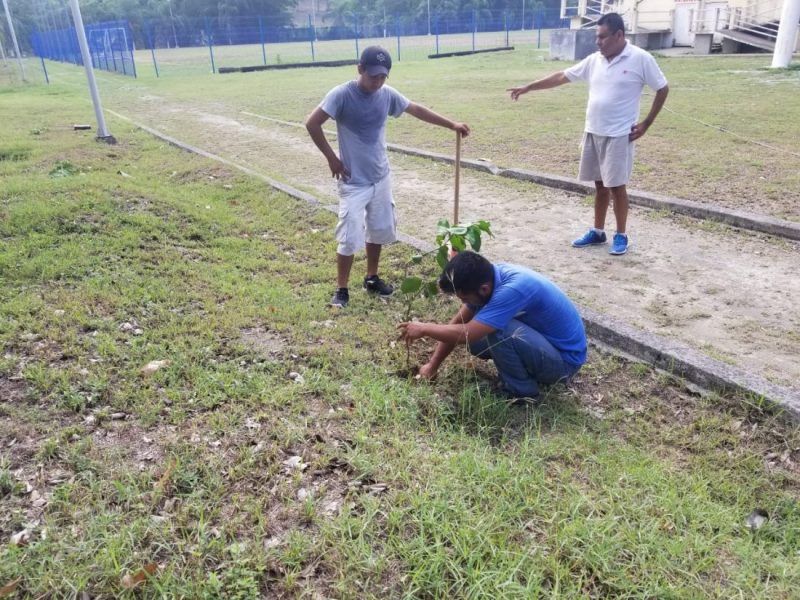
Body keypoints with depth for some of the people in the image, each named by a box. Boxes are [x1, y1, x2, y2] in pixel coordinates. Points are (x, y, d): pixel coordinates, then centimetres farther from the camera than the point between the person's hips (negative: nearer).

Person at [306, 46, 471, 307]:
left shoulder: (388, 94, 0)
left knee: (379, 230, 15)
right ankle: (341, 290, 9)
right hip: (353, 181, -6)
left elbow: (416, 109, 13)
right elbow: (312, 123, -17)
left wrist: (452, 124, 16)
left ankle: (372, 278, 34)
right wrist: (332, 158, -14)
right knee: (349, 237, -6)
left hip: (381, 178, 6)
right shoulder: (342, 94, -16)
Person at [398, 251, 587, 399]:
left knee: (497, 330, -30)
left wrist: (424, 328, -18)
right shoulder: (488, 276, -7)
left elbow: (466, 334, -34)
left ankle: (521, 390, -7)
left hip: (565, 358, -8)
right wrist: (432, 365, 1)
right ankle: (526, 370, 11)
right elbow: (458, 324, 1)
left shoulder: (512, 289, -33)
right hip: (544, 339, 8)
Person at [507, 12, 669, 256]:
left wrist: (646, 124, -6)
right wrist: (527, 87, 9)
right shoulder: (594, 60, 5)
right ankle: (597, 232, 24)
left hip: (619, 135, -5)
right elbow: (561, 76, 10)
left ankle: (621, 235, 12)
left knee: (616, 186, -1)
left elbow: (662, 89, -2)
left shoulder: (640, 59, -9)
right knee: (600, 185, 13)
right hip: (593, 133, 5)